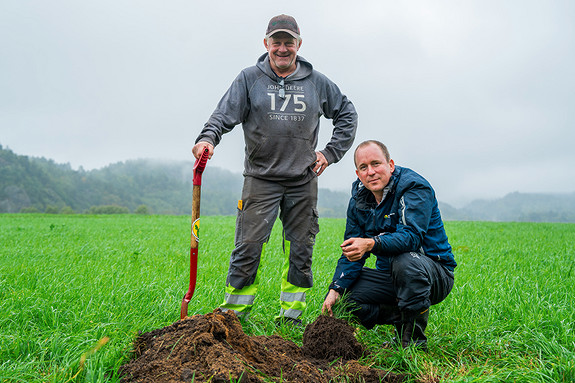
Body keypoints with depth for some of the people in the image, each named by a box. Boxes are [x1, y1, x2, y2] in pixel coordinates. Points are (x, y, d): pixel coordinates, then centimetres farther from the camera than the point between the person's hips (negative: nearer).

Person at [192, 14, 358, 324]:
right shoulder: (249, 79, 4)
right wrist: (207, 137, -27)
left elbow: (348, 114, 18)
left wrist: (331, 152, 9)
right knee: (248, 248, -7)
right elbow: (225, 113, -6)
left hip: (303, 181, 3)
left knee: (300, 250, 7)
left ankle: (290, 315, 20)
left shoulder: (317, 82, 9)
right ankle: (234, 312, 7)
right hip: (260, 179, -2)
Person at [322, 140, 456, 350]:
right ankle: (402, 321, 4)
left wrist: (371, 244, -51)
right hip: (391, 276, 6)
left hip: (435, 273, -6)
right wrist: (335, 289, -11)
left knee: (405, 260, -39)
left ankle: (414, 338, -17)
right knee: (343, 296, -13)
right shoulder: (359, 198, 2)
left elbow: (411, 236, -33)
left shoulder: (414, 187, -17)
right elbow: (352, 250, 4)